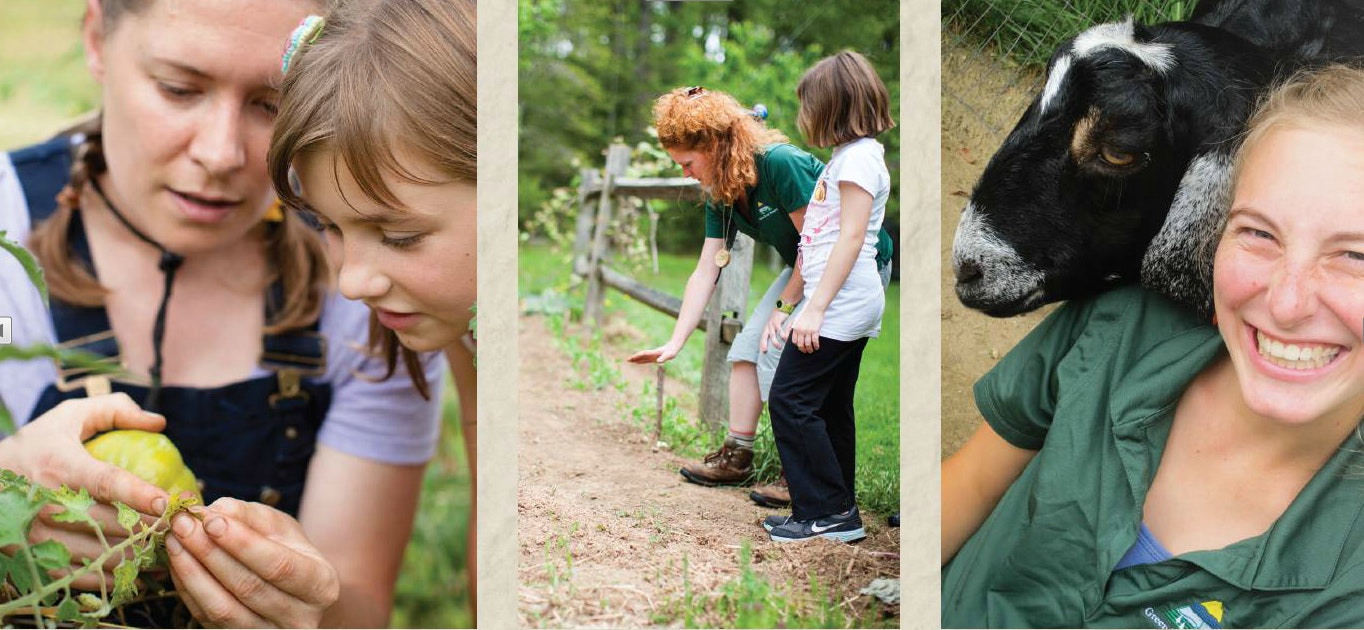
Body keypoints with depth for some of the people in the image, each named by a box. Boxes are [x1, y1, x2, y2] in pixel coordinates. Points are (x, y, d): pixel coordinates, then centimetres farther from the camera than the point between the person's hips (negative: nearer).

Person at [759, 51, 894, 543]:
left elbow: (851, 237, -19)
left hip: (839, 303, -10)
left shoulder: (858, 156, -12)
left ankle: (826, 512, -3)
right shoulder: (852, 153, 18)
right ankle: (838, 515, 18)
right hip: (850, 305, 10)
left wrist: (815, 308, -22)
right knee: (829, 409, 12)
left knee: (791, 400, -8)